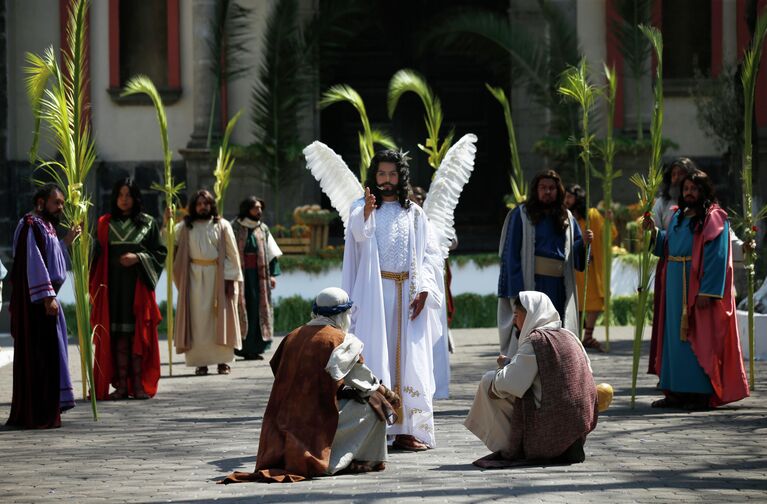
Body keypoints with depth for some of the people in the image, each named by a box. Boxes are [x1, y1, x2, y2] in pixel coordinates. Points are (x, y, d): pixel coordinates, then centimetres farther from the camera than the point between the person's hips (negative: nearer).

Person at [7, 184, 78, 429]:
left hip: (44, 298, 10)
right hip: (35, 300, -10)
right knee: (38, 354, -9)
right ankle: (37, 415, -8)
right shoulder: (31, 225, -13)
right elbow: (34, 263, -21)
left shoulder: (45, 226, 18)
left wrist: (65, 242, 22)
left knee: (48, 353, 12)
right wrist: (47, 297, -24)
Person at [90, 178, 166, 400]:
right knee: (117, 336, -2)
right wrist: (95, 286, -7)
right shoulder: (105, 224, 8)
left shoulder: (148, 223, 5)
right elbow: (98, 255, 6)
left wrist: (138, 258, -12)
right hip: (113, 287, 1)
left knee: (138, 335, -2)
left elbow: (160, 252, 3)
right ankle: (121, 385, 0)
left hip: (138, 287, -1)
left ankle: (139, 385, 1)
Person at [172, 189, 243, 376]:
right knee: (198, 318, -2)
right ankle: (200, 362, -1)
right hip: (195, 277, 1)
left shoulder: (222, 226, 4)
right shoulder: (185, 227, 8)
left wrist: (231, 278, -6)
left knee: (220, 317, 0)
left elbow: (232, 254, 2)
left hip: (217, 276, -1)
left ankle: (223, 361, 3)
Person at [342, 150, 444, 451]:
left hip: (408, 296, 3)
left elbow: (431, 254, 8)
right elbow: (359, 233, -18)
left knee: (410, 361, -1)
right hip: (374, 294, -3)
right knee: (375, 356, -8)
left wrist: (423, 290, -6)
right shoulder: (361, 209, 5)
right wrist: (367, 211, -40)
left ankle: (406, 429, 1)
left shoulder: (414, 214, 13)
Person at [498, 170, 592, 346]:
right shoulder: (522, 215, 1)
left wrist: (584, 242, -9)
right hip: (532, 283, -4)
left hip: (559, 285, 4)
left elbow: (576, 254, 13)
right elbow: (511, 253, -5)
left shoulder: (566, 217, 14)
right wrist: (516, 290, -13)